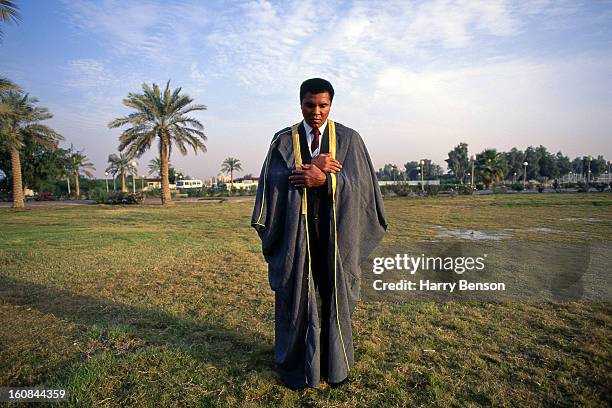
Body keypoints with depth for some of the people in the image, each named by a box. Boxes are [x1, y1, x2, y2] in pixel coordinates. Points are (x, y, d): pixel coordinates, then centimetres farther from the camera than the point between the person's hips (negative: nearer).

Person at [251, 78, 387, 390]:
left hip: (336, 232, 0)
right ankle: (297, 366, 26)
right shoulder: (284, 140, 5)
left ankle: (334, 365, 30)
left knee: (334, 297, 10)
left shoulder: (349, 139, 4)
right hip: (296, 232, 0)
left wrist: (323, 179, -18)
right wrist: (312, 167, -17)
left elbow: (362, 185, -3)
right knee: (297, 296, 7)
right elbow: (273, 181, -6)